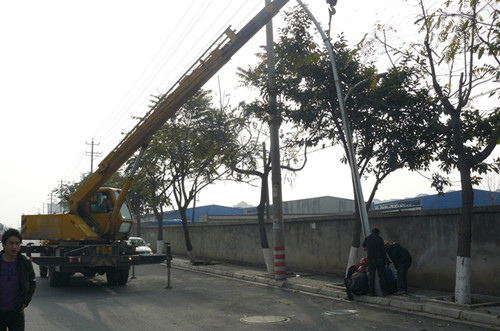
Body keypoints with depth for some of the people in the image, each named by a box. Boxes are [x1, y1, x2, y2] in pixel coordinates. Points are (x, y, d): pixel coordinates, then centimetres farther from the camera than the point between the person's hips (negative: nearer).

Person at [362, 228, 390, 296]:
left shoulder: (367, 239, 2)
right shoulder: (380, 239, -2)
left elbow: (363, 246, 21)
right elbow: (383, 251, -5)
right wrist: (386, 261, 0)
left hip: (371, 260, 0)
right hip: (380, 260, 0)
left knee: (371, 276, 4)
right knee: (382, 276, 7)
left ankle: (372, 291, 2)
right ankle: (384, 291, 9)